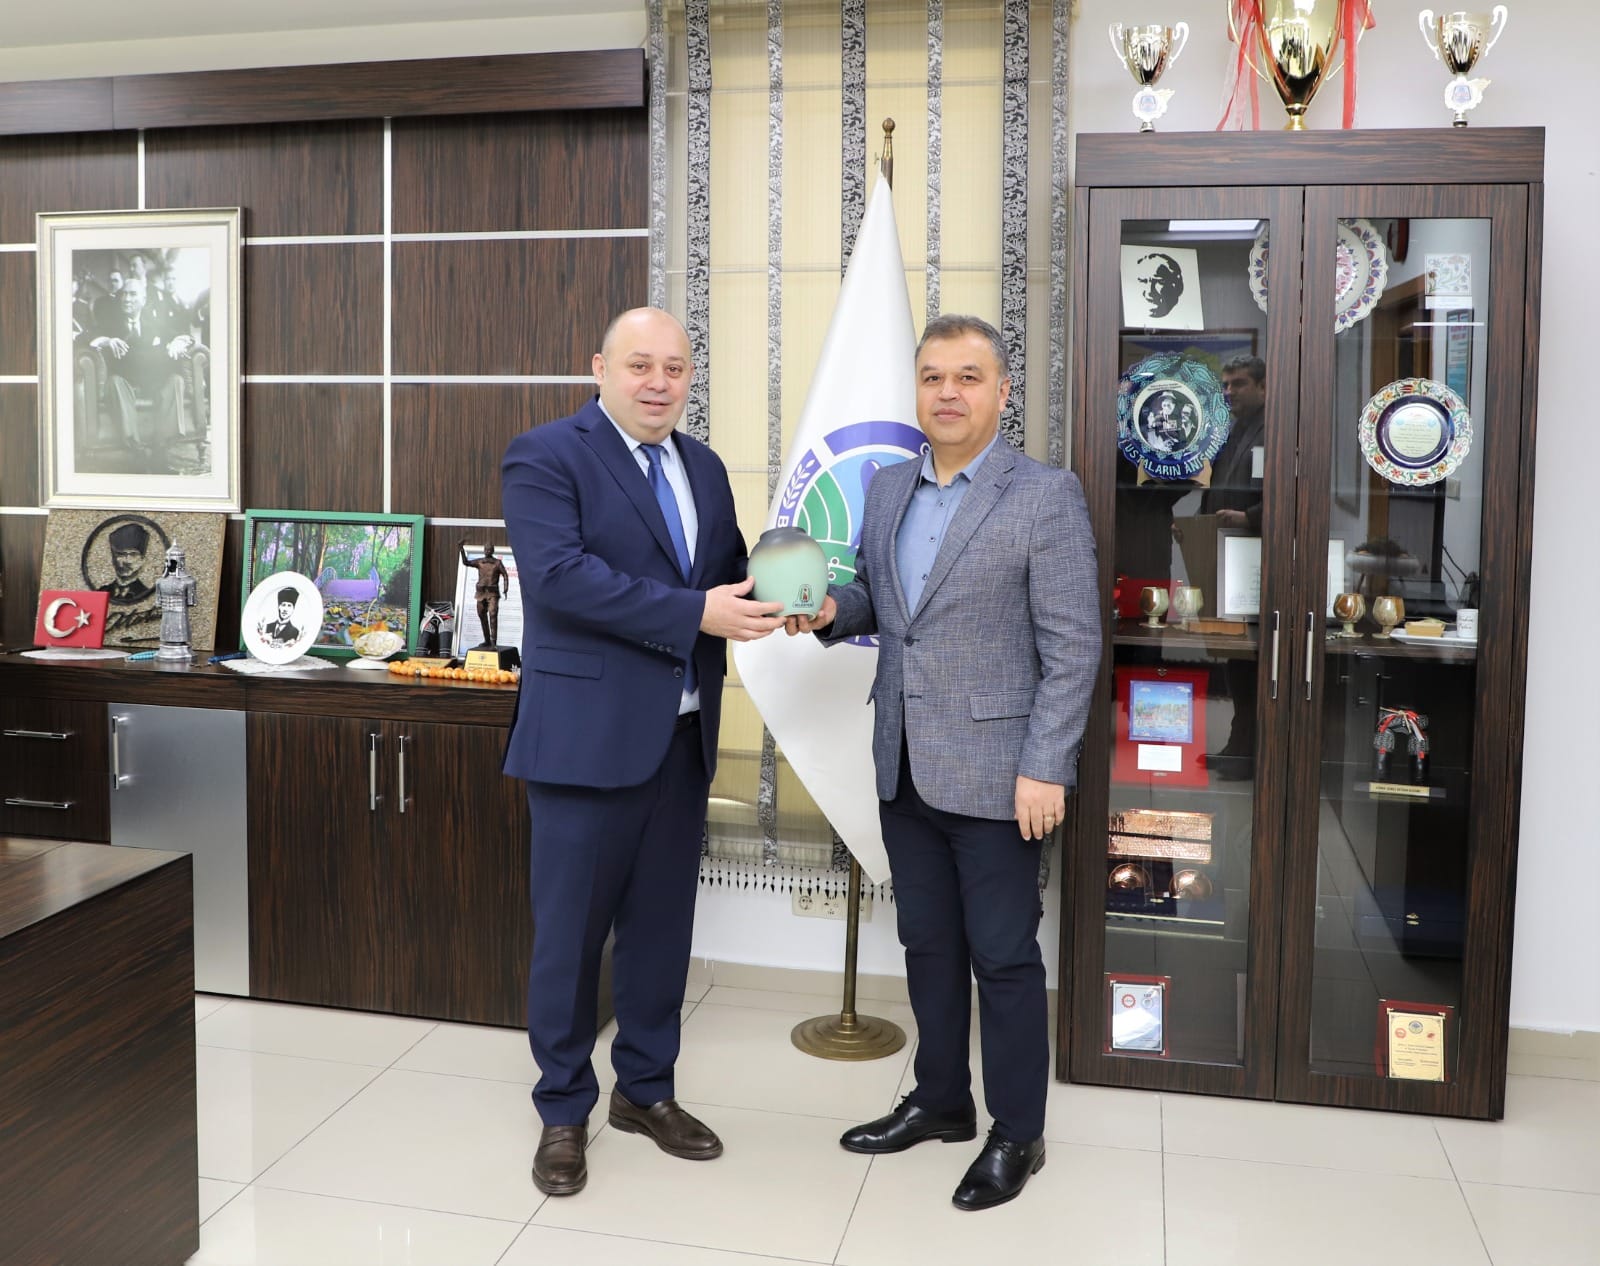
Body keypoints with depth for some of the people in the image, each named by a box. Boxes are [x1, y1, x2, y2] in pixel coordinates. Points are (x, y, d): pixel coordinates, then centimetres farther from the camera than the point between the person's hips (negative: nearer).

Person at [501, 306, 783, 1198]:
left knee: (662, 923, 15)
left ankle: (647, 1090, 32)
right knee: (572, 931, 6)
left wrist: (763, 592, -8)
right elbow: (560, 575, -21)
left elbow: (727, 570, 16)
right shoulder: (545, 456, -8)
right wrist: (695, 612, -24)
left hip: (684, 737, 6)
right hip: (588, 734, -6)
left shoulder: (705, 467, 14)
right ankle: (564, 1112, 23)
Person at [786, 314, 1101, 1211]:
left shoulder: (1047, 496, -10)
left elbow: (1073, 646, -12)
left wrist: (1045, 769, -17)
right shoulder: (889, 488, 9)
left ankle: (1017, 1134, 22)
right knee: (928, 944, 17)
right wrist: (831, 610, -5)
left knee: (1003, 957, 5)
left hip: (996, 773, -6)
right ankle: (941, 1101, 35)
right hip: (905, 768, 6)